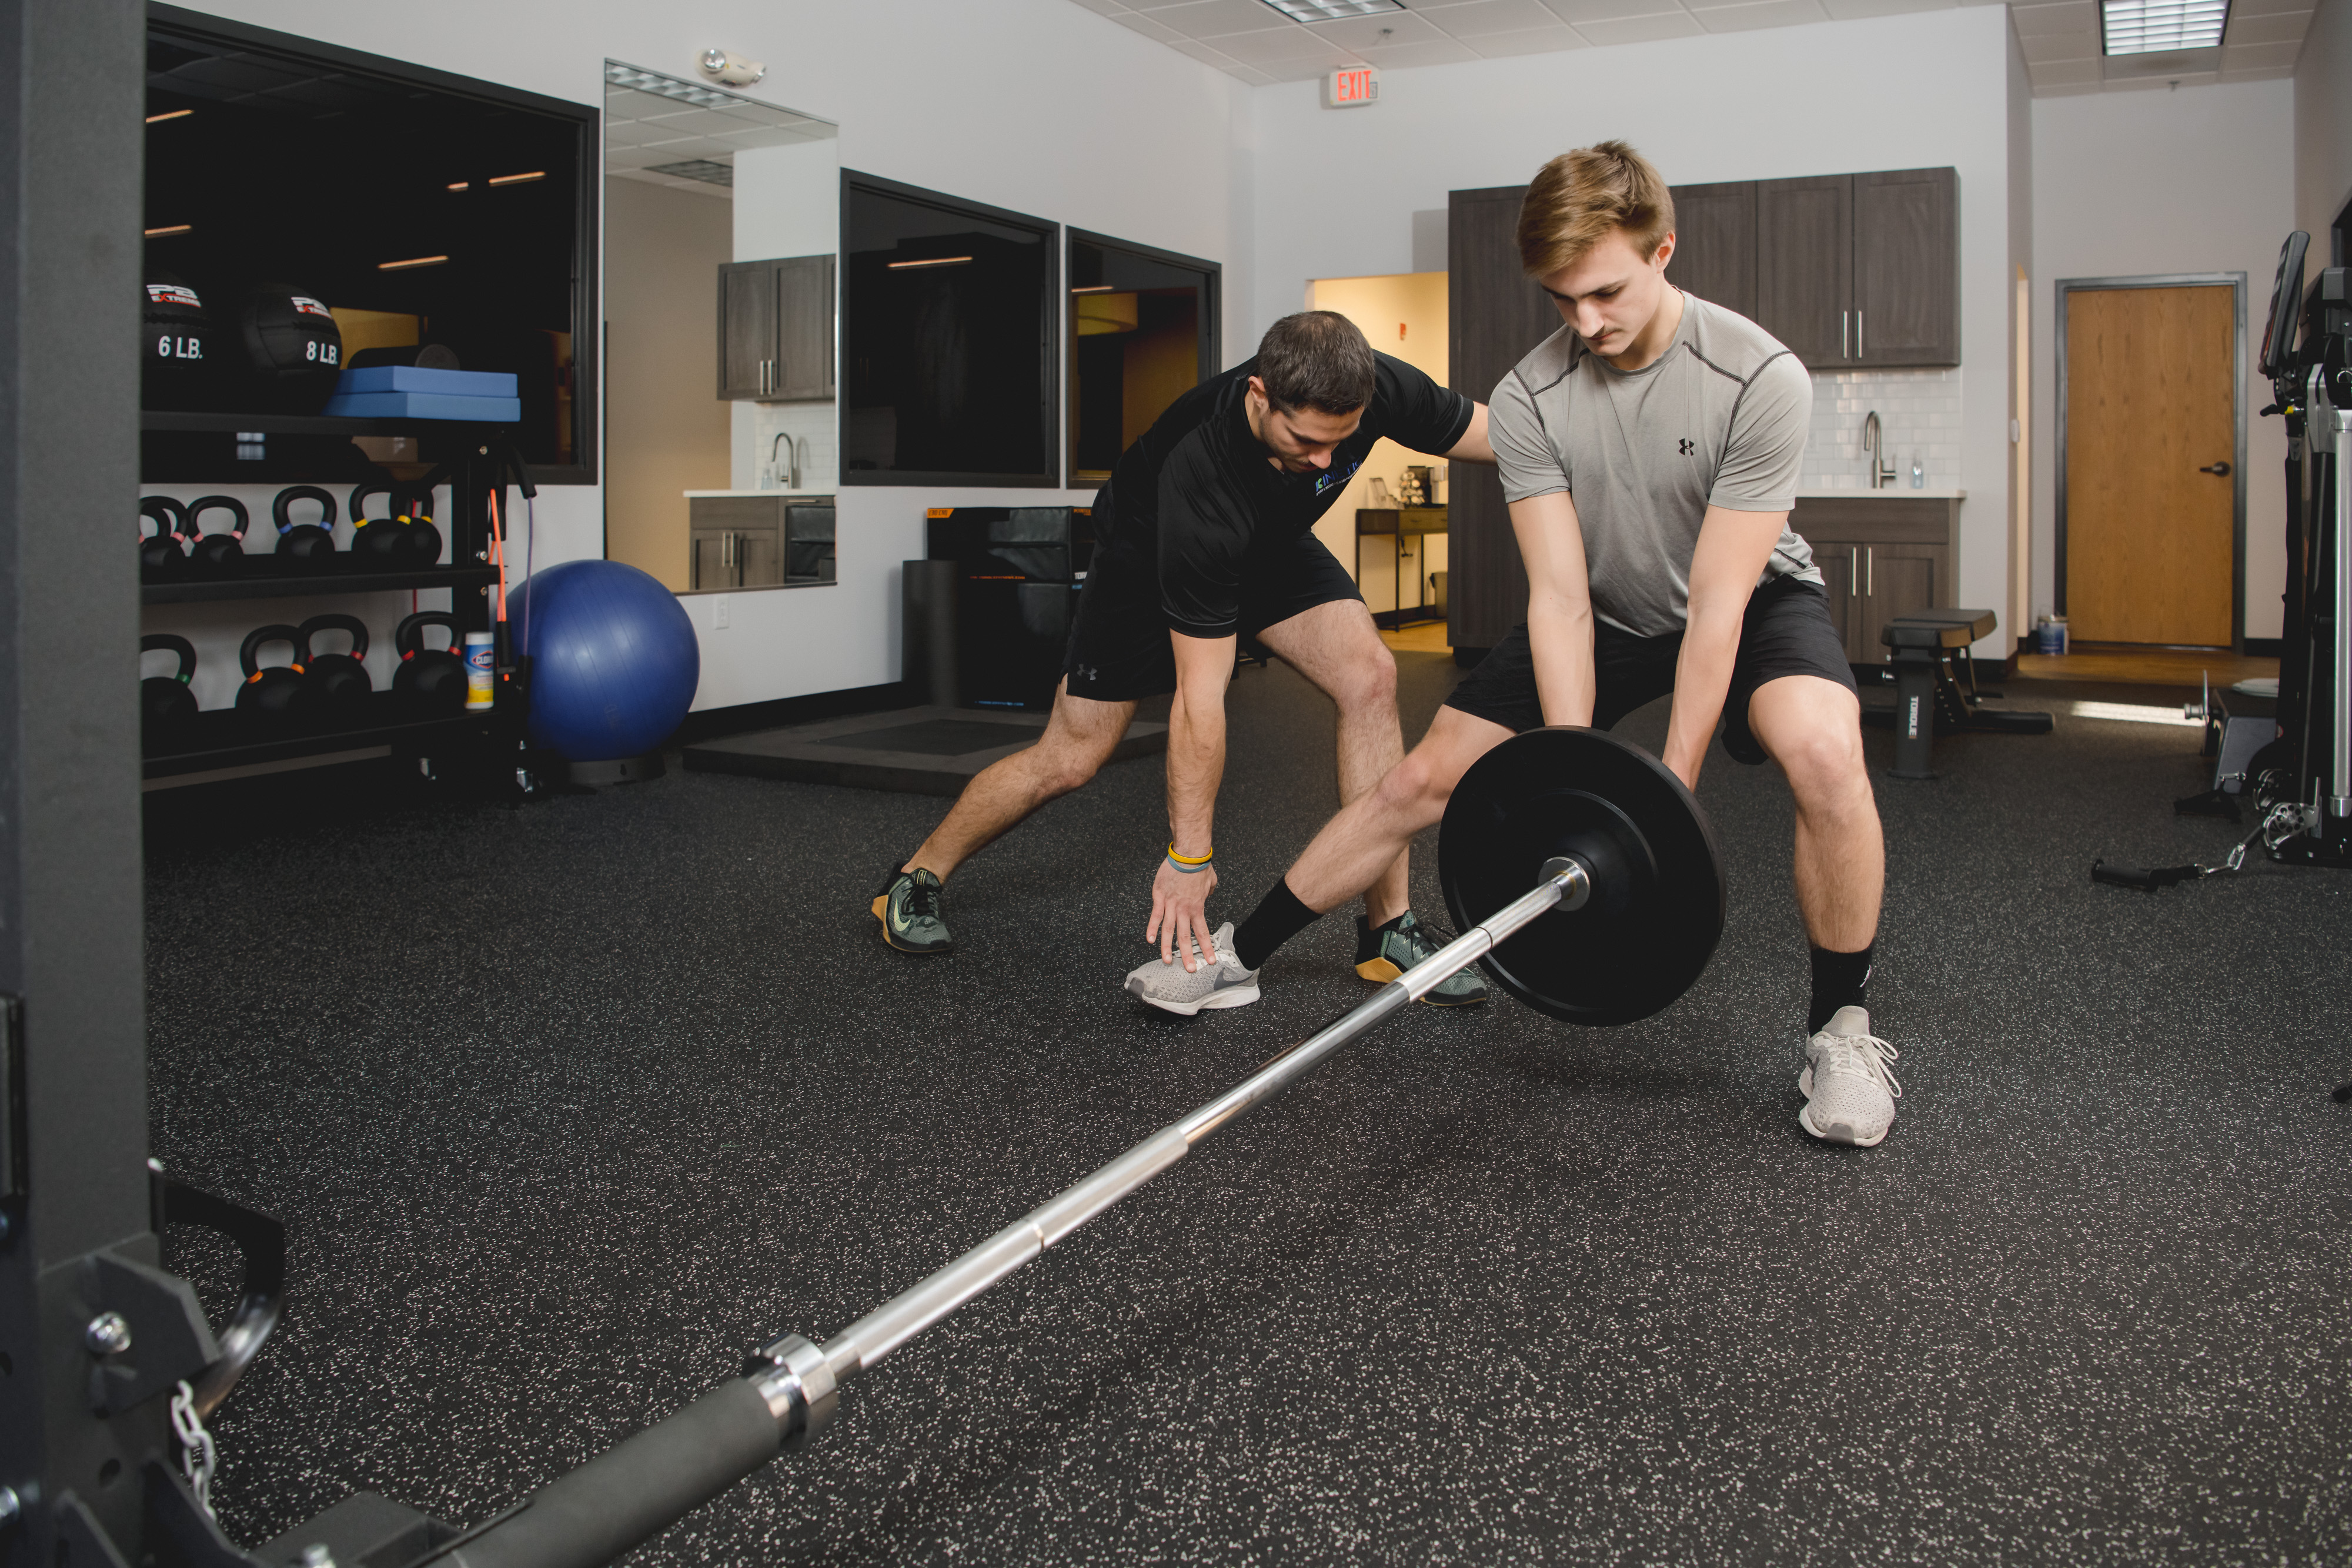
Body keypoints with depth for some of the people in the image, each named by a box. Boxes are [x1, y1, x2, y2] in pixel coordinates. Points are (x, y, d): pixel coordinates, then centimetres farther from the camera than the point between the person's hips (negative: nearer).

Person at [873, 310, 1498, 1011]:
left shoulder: (1376, 389, -32)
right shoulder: (1201, 475, -43)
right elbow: (1200, 695, -38)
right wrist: (1188, 855, -30)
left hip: (1271, 541, 4)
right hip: (1148, 553, -4)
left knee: (1370, 677, -20)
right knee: (1071, 758, -1)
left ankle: (1390, 931, -13)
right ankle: (913, 882, 22)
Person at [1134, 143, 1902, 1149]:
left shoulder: (1758, 379, -29)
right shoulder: (1530, 399, -19)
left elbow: (1716, 603, -30)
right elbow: (1560, 597, -21)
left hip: (1750, 601, -3)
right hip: (1608, 613, 3)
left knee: (1824, 751, -35)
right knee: (1424, 778, -2)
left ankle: (1840, 1030, -13)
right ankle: (1240, 955, 15)